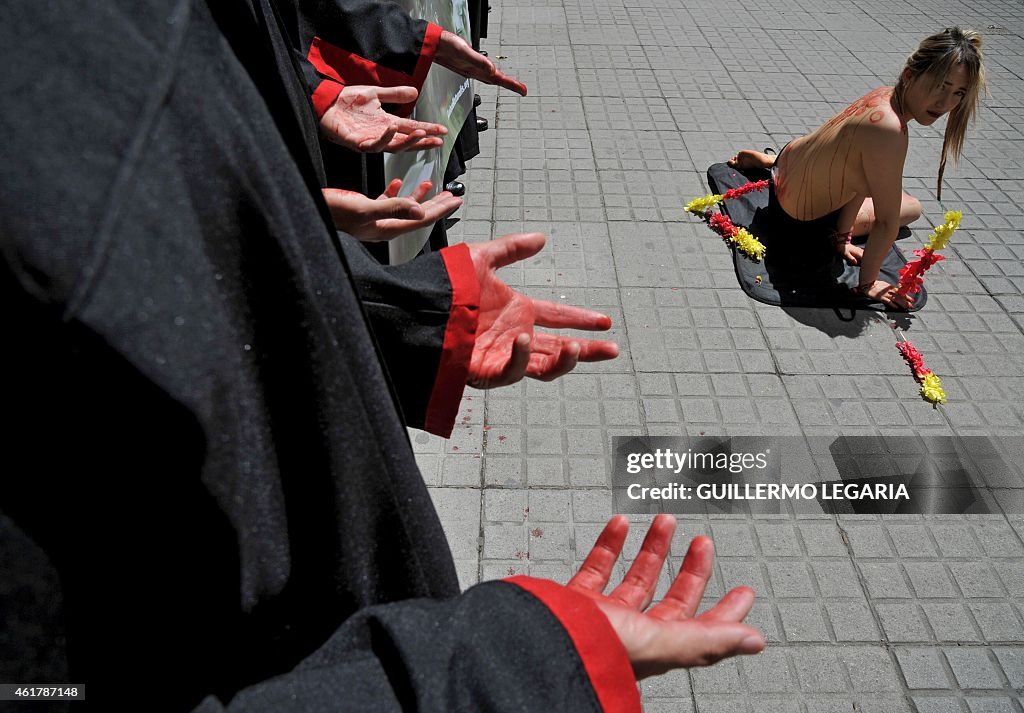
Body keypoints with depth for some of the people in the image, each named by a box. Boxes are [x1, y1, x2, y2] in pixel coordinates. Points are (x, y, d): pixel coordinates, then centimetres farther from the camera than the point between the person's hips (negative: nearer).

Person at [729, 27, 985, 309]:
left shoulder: (885, 94, -12)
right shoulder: (889, 131, -40)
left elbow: (861, 183, -5)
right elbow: (887, 222, -30)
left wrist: (842, 237, 0)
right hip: (802, 219, -7)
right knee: (912, 207, 19)